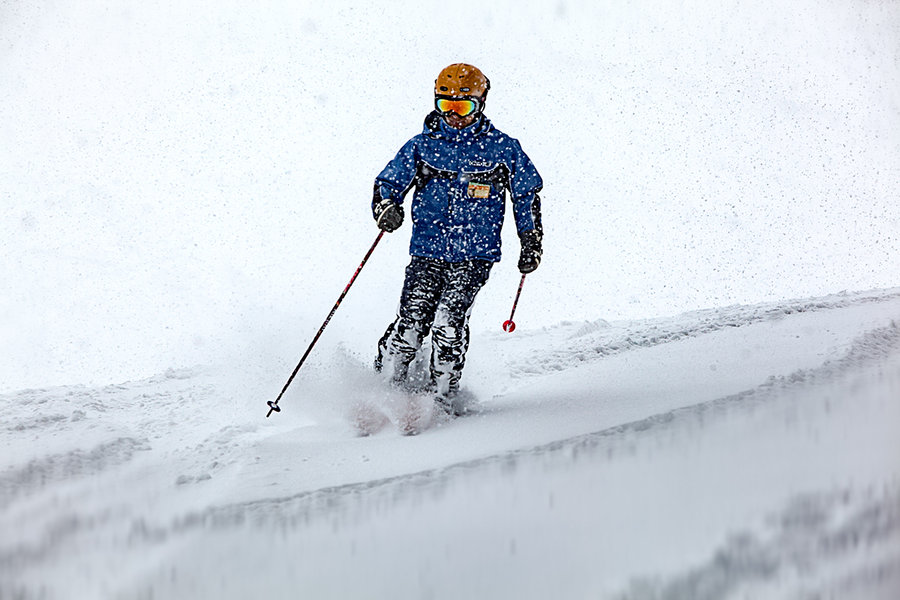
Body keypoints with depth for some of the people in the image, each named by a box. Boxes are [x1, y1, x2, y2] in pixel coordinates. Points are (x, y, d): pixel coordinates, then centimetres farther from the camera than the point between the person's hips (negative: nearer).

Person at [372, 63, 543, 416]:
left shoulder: (501, 148, 4)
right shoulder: (422, 146, 7)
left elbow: (526, 195, 14)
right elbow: (388, 182, 11)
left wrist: (531, 245, 12)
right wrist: (387, 208, -12)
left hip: (474, 257, -2)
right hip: (427, 251, 2)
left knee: (449, 321, -20)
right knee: (411, 323, -14)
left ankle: (442, 394, -8)